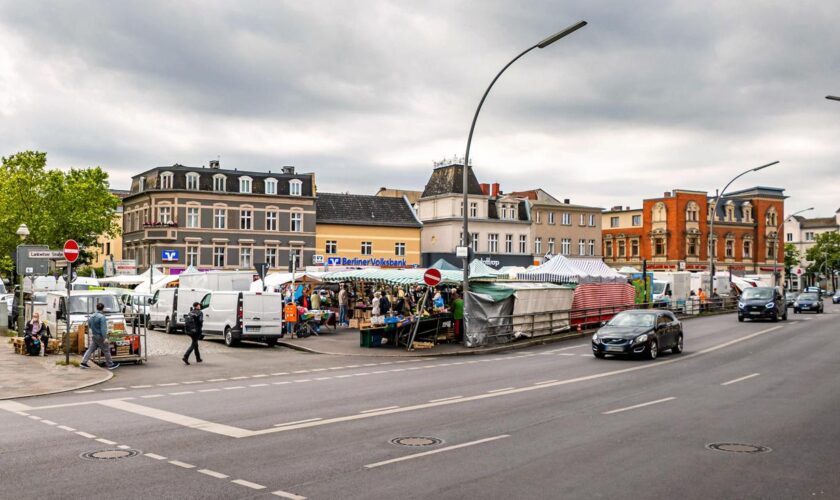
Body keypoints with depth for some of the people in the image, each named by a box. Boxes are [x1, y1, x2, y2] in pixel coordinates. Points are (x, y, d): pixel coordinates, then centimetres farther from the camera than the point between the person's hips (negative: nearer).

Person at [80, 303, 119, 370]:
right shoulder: (102, 317, -19)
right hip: (100, 337, -8)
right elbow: (103, 328, -24)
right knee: (106, 350, 2)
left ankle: (83, 362, 11)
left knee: (91, 349, 14)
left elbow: (89, 326, 18)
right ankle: (110, 364, 9)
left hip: (94, 336, 8)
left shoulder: (91, 316, 6)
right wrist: (105, 338, -25)